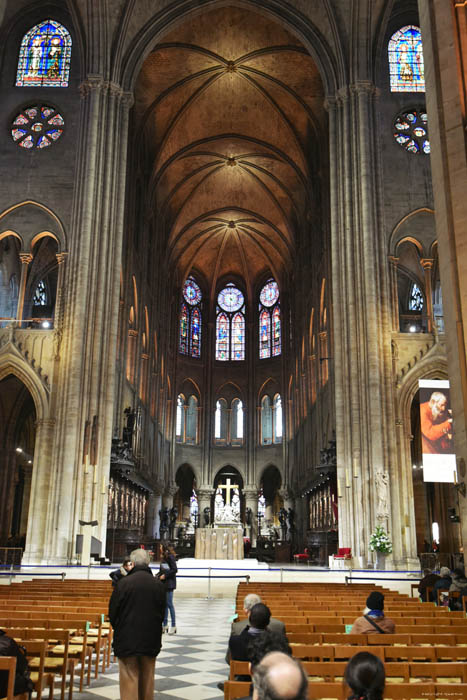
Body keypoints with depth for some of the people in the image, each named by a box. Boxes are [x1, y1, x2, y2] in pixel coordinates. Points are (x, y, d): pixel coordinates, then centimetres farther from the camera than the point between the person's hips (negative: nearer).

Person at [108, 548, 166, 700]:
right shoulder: (159, 585, -2)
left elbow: (112, 613, -6)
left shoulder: (123, 583, -13)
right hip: (151, 641, 3)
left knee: (129, 680, 4)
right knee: (147, 679, 16)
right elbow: (161, 613, 5)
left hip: (127, 640, -3)